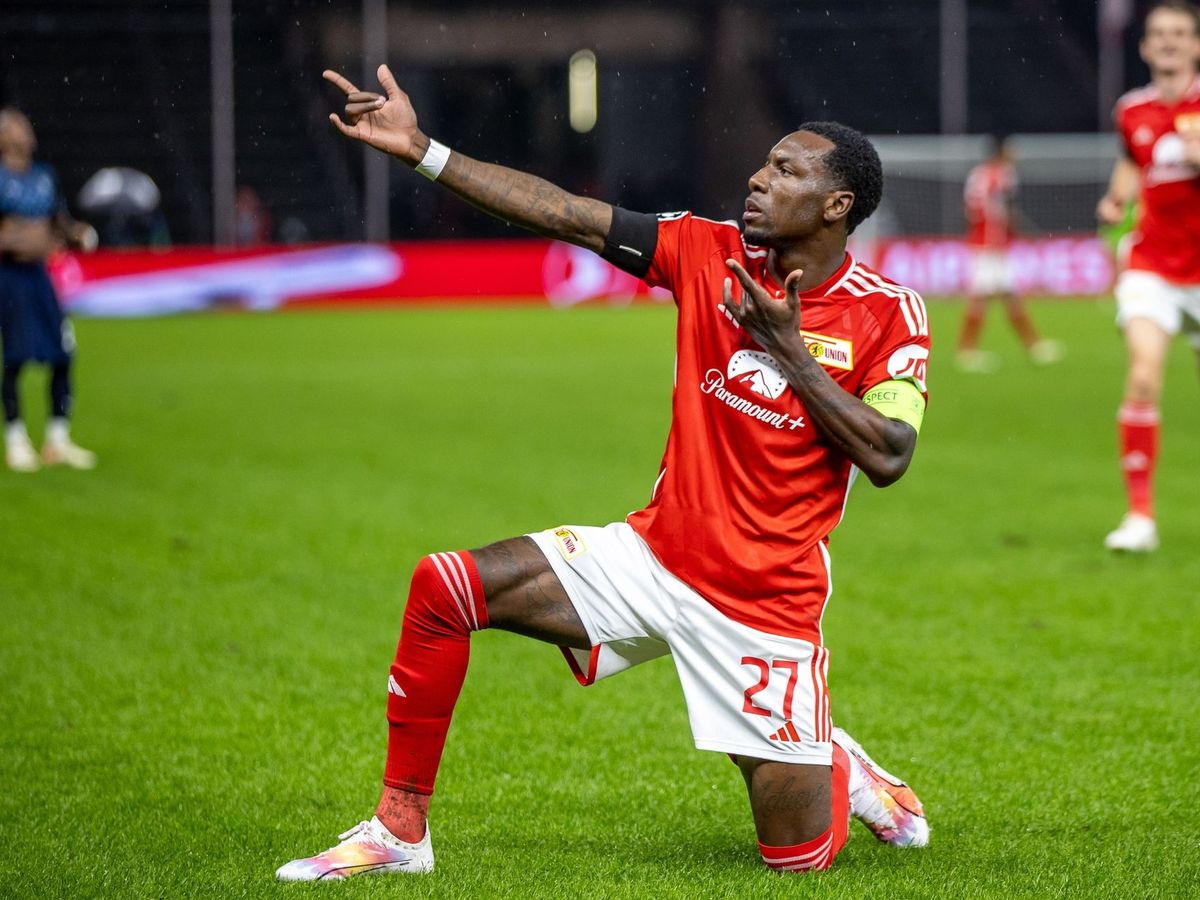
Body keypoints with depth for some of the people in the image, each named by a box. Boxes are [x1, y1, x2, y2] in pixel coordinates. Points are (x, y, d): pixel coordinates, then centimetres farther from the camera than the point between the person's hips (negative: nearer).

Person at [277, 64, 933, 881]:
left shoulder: (891, 315, -9)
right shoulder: (712, 252, -1)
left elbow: (886, 458, -18)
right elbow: (565, 214, -4)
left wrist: (790, 355, -21)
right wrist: (420, 149, -9)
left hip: (764, 606, -3)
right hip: (654, 558, 4)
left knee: (796, 854, -3)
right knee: (445, 588, -13)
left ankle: (841, 767, 36)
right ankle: (401, 831, 0)